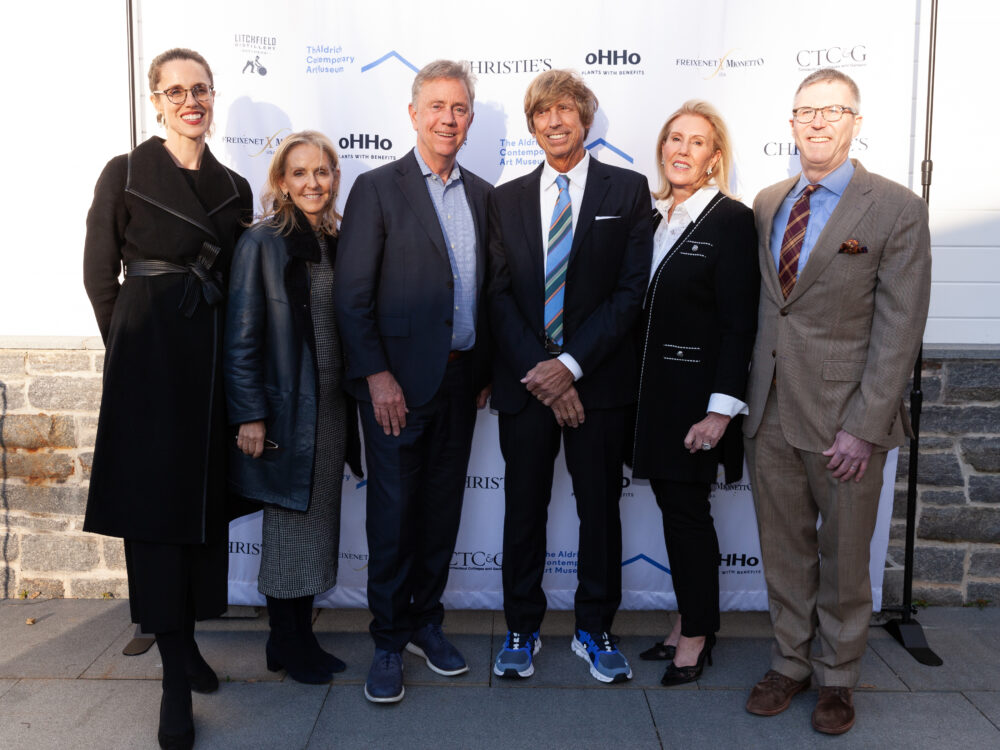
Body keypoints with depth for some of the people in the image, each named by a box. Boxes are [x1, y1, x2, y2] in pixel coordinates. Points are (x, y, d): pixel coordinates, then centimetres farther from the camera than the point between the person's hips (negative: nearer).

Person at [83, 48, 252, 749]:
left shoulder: (235, 188, 10)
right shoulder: (125, 174, -1)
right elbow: (100, 275, 0)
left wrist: (233, 358, 7)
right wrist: (132, 346, 1)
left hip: (214, 355, 5)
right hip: (148, 359, -4)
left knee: (206, 499, 10)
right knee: (154, 502, -2)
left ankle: (187, 638, 27)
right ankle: (175, 674, 6)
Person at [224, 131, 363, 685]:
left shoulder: (337, 243, 10)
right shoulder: (262, 243, -8)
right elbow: (240, 337, -11)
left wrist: (354, 404, 10)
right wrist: (249, 415, -15)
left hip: (331, 410, 6)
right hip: (285, 411, -6)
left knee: (318, 524, 13)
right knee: (287, 525, 4)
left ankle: (302, 637, 27)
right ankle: (286, 645, 21)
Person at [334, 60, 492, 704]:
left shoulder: (482, 195, 12)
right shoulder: (378, 189, -4)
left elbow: (486, 289, 14)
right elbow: (352, 293, -8)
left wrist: (486, 370, 9)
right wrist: (376, 375, -14)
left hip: (462, 379, 5)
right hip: (399, 382, -5)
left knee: (442, 508, 13)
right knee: (393, 513, 3)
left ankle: (426, 621, 31)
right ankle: (389, 642, 18)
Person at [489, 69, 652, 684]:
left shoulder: (628, 191, 3)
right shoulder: (508, 199, 10)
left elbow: (631, 290, -5)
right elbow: (500, 294, 4)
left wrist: (571, 364, -13)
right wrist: (536, 371, -9)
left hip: (599, 380, -1)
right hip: (524, 380, 2)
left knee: (600, 508, 8)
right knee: (524, 509, 9)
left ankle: (596, 629, 25)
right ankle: (522, 629, 25)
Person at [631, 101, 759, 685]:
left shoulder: (731, 220, -9)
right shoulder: (651, 216, 11)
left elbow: (740, 323, -13)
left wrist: (721, 408, -18)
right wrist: (639, 389, 8)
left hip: (697, 391, -6)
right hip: (652, 389, 6)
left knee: (687, 509, 1)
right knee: (673, 503, 12)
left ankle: (697, 634, 19)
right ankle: (692, 622, 27)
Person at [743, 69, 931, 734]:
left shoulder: (896, 209, -6)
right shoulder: (767, 204, 10)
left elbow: (899, 329, -10)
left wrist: (864, 428, -15)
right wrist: (748, 399, 5)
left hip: (844, 418, -4)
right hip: (771, 414, 4)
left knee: (844, 560, 11)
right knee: (784, 553, 15)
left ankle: (838, 678, 31)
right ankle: (790, 664, 33)